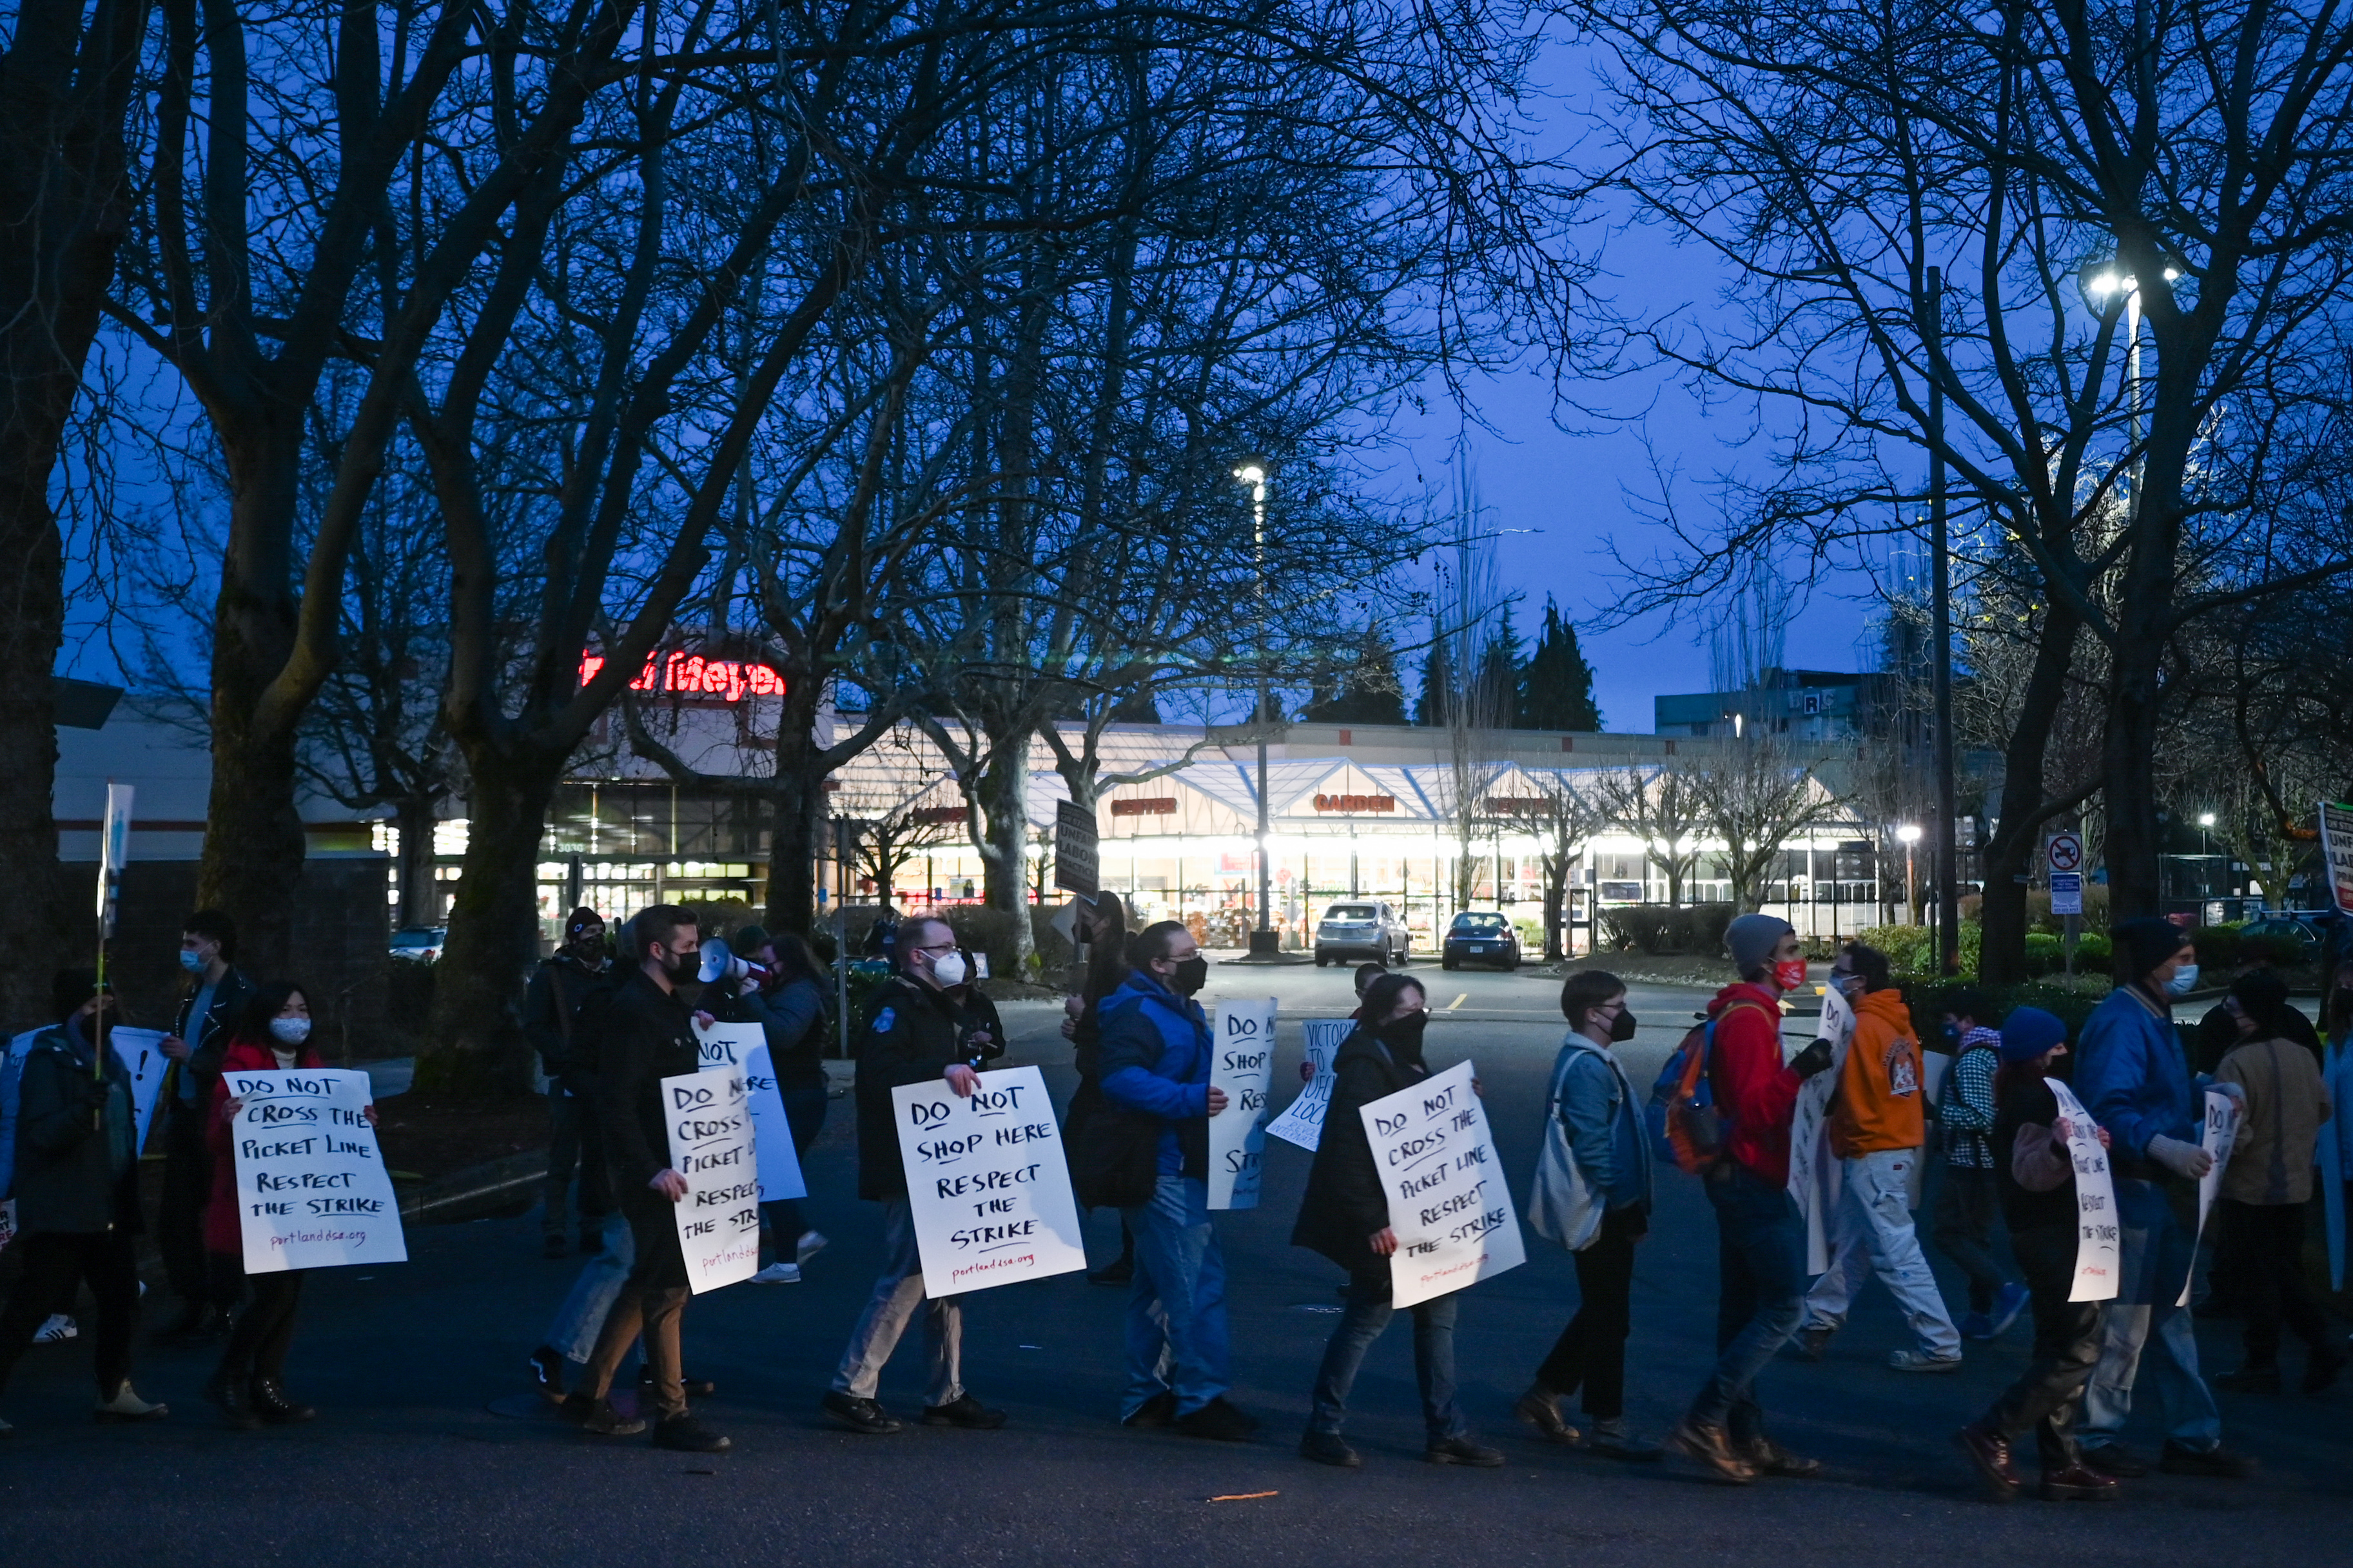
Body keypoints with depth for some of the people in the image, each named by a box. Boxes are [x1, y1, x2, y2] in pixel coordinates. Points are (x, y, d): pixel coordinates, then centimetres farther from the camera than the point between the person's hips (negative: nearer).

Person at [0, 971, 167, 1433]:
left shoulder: (108, 1059, 15)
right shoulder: (48, 1059, -9)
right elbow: (42, 1134, -18)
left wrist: (130, 1202, 22)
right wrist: (83, 1106, -36)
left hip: (108, 1208, 8)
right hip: (60, 1211, -8)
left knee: (121, 1297, 7)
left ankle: (115, 1390, 16)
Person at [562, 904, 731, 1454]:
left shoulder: (669, 1006, 13)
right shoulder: (633, 1011, -17)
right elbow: (615, 1103, -23)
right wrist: (650, 1170, -27)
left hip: (666, 1165, 10)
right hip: (649, 1171, -10)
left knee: (648, 1284, 16)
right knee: (666, 1287, -3)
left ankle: (589, 1397, 25)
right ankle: (672, 1414, 6)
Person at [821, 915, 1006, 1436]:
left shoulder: (946, 1008, 19)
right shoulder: (896, 1004, -11)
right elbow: (880, 1073, -26)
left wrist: (977, 1047, 13)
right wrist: (942, 1070, -34)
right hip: (906, 1170, -9)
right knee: (907, 1275, -9)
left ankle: (947, 1394, 18)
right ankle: (852, 1389, -1)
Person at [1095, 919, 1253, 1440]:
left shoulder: (1181, 1011, 17)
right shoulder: (1139, 1013, -16)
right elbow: (1119, 1078, -31)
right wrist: (1189, 1099, -35)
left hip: (1180, 1168, 11)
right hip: (1161, 1169, -11)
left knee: (1159, 1285, 15)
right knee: (1196, 1281, -10)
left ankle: (1145, 1396, 23)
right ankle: (1201, 1398, -4)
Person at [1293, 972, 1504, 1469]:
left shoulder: (1409, 1064, 13)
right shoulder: (1366, 1069, -17)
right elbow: (1348, 1151, -24)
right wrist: (1371, 1222, -27)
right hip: (1383, 1223, -10)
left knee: (1439, 1309, 12)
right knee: (1369, 1315, -3)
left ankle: (1446, 1432, 20)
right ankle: (1323, 1429, 8)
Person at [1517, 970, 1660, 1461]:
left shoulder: (1598, 1061, 14)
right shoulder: (1586, 1067, -19)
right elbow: (1591, 1146, -24)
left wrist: (1634, 1205, 17)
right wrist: (1626, 1205, -19)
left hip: (1613, 1212, 10)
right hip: (1603, 1214, -10)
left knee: (1601, 1312, 18)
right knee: (1608, 1318, -2)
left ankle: (1544, 1395, 27)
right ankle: (1608, 1426, 6)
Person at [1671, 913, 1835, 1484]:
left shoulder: (1748, 1014, 17)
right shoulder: (1749, 1018, -15)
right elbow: (1755, 1107, -22)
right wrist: (1798, 1071, -32)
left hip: (1744, 1178, 11)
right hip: (1752, 1179, -11)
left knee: (1745, 1310, 11)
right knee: (1785, 1305, -11)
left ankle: (1745, 1436, 16)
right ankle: (1705, 1420, -11)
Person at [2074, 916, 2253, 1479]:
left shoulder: (2153, 1018, 15)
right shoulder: (2121, 1021, -18)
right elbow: (2110, 1108, -30)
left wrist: (2208, 1098, 3)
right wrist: (2164, 1147, -45)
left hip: (2151, 1188, 10)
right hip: (2124, 1186, -10)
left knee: (2171, 1312, 16)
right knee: (2123, 1318, -2)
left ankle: (2193, 1437, 25)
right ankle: (2098, 1437, 10)